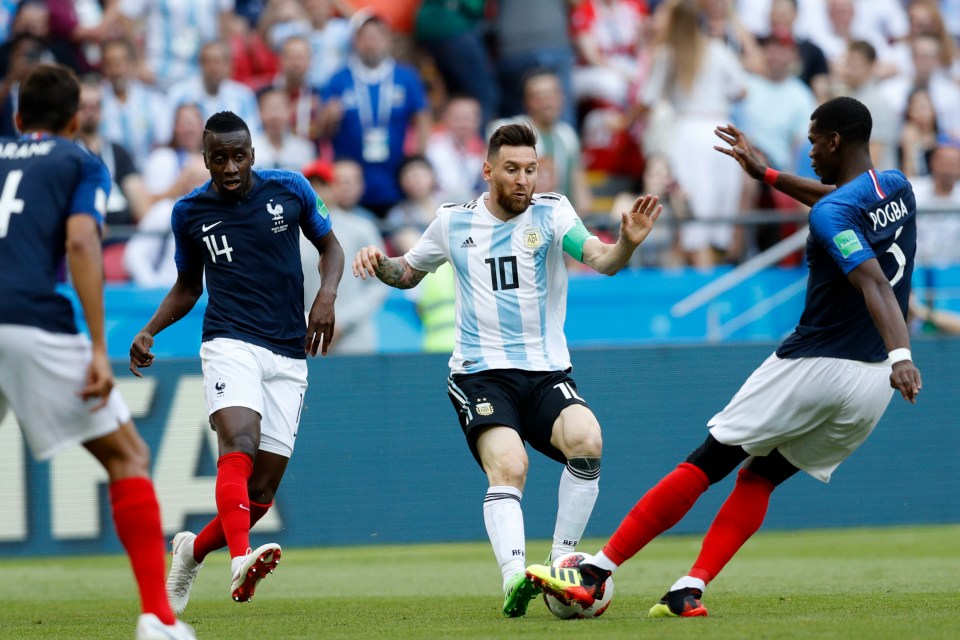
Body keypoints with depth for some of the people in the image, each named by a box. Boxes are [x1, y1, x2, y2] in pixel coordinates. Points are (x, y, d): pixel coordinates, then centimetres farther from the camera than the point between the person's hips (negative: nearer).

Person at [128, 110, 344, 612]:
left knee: (263, 488, 0)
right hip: (230, 345, -2)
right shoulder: (189, 211, 5)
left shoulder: (290, 189, 3)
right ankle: (240, 560, -48)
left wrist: (327, 296, -4)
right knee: (239, 443, -30)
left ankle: (194, 549, 27)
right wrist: (150, 331, 3)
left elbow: (330, 246, 15)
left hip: (288, 356, 2)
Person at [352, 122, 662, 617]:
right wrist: (378, 262, 2)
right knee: (508, 465, -28)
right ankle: (513, 577, -41)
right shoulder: (454, 222, 8)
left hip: (547, 372, 1)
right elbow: (409, 273, 24)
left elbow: (601, 260, -15)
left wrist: (627, 243, -37)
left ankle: (562, 562, -10)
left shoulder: (549, 213, 1)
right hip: (481, 373, 0)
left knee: (586, 441, -28)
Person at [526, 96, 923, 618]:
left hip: (813, 367, -7)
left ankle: (595, 574, 1)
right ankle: (689, 591, -1)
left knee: (704, 466, 0)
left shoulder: (830, 215, -14)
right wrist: (767, 175, 35)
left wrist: (900, 355, -42)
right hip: (874, 385, 7)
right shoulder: (897, 188, 10)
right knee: (759, 478, 15)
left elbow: (874, 285, -29)